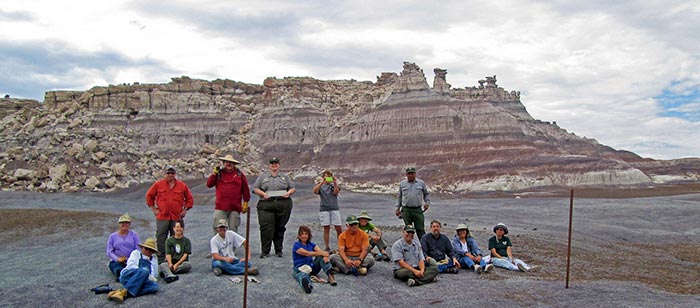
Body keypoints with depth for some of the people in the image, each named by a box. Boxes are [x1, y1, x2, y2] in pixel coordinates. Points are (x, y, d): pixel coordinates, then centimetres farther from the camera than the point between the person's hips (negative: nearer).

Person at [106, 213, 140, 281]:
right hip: (116, 261, 1)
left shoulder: (134, 235, 14)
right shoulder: (113, 236, 15)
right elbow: (109, 252, 7)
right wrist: (117, 259, -12)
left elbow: (138, 250, 4)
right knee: (119, 270, -37)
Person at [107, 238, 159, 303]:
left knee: (154, 286, -34)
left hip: (140, 282, 3)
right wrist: (148, 276, -10)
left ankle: (124, 293, -41)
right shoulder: (136, 253, 21)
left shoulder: (154, 258, 30)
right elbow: (131, 265, 2)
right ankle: (124, 291, -42)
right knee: (145, 270, -36)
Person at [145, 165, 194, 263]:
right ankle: (161, 259, 10)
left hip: (177, 217, 0)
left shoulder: (182, 185, 6)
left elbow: (189, 199, 13)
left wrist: (185, 210, 7)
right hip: (162, 217, 0)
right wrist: (153, 208, 8)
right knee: (161, 238, 1)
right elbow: (149, 195, 13)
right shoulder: (158, 184, 5)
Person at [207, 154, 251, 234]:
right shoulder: (219, 173, 10)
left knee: (233, 230, 6)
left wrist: (245, 202, 8)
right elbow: (209, 184, 4)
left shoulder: (239, 174, 7)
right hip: (220, 207, 0)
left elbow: (245, 189, 10)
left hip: (235, 207, 0)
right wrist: (214, 173, -6)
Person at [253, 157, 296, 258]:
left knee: (280, 228, 3)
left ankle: (279, 250, 12)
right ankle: (265, 251, -7)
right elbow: (255, 188, 10)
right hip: (266, 204, -1)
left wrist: (289, 193, -4)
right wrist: (263, 193, -8)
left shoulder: (285, 177, 21)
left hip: (283, 204, 1)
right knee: (266, 227, -12)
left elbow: (293, 188, 17)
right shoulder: (262, 177, 17)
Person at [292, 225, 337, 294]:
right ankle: (306, 283, -80)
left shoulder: (311, 244, 14)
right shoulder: (296, 245, -2)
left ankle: (330, 274, -38)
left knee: (321, 257, -18)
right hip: (300, 268, -6)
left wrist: (325, 256, -29)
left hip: (311, 267, 6)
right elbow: (307, 253, -18)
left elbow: (321, 251, -3)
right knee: (303, 275, -43)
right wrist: (321, 253, -25)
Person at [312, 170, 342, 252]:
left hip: (335, 208, 0)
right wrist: (321, 182, -23)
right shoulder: (320, 186, 9)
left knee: (339, 228, -3)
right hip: (324, 209, 0)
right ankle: (327, 247, 8)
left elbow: (336, 193, -8)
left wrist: (335, 183, -23)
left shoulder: (334, 185, 11)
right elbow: (315, 191, -12)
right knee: (326, 228, 1)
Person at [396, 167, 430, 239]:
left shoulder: (421, 183, 8)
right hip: (406, 210, 1)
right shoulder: (402, 184, 9)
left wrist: (427, 203, 3)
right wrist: (398, 208, 11)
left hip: (418, 209, -1)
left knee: (420, 229, -2)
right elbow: (399, 197, 16)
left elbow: (426, 194, 18)